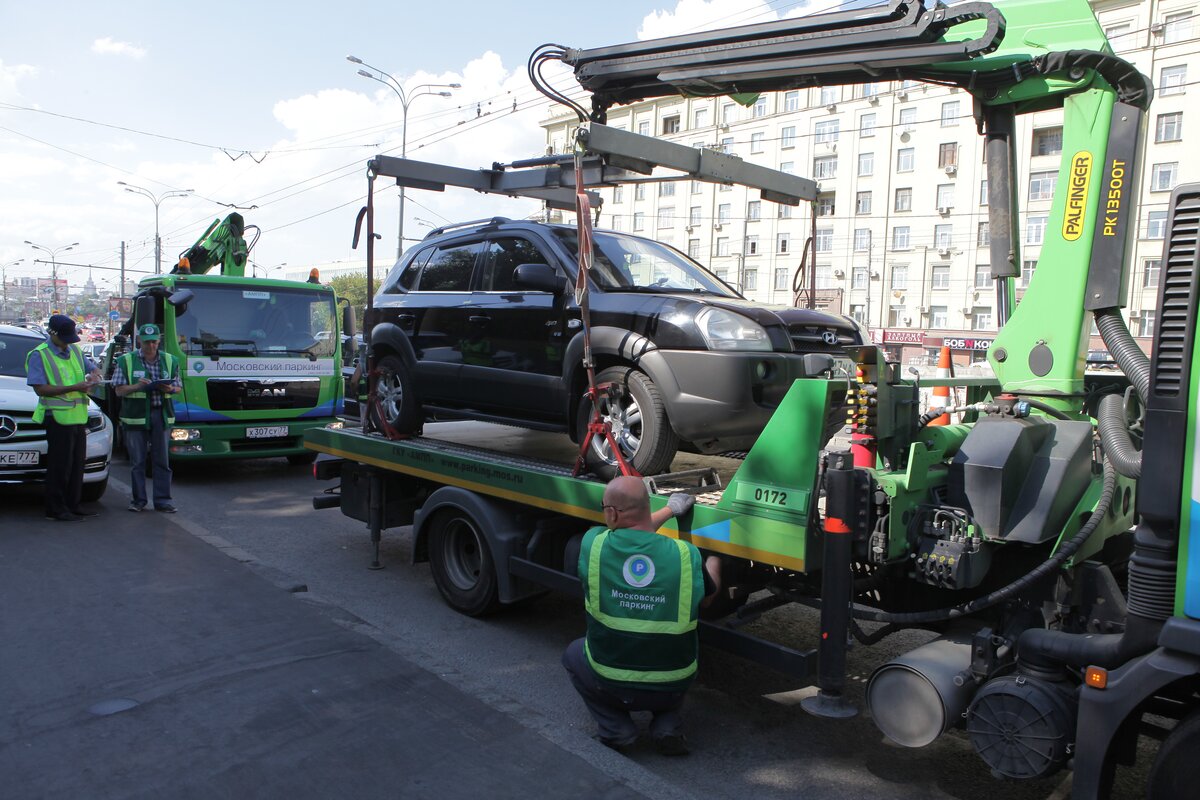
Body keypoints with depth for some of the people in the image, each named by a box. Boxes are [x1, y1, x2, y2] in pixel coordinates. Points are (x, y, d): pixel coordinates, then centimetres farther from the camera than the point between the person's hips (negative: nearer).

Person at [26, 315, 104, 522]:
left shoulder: (75, 351, 14)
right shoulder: (39, 355, -6)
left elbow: (93, 367, 28)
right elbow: (40, 388, -13)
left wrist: (94, 375, 3)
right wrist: (74, 388, -19)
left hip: (79, 416, 7)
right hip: (58, 417, -7)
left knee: (77, 464, 10)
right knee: (60, 466, -5)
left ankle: (73, 505, 18)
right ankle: (56, 510, 2)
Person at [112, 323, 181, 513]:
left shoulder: (170, 360, 12)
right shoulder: (126, 361, 5)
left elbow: (178, 387, 15)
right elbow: (119, 390, 2)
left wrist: (169, 389, -8)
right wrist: (137, 386, -16)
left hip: (161, 415, 1)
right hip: (135, 416, -1)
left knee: (162, 460, 2)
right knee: (137, 460, 4)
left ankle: (162, 500, 6)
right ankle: (138, 499, 13)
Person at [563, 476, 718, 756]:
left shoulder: (594, 544, -14)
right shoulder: (686, 554, -15)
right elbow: (710, 591, 8)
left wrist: (671, 509, 21)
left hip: (610, 686, -1)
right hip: (671, 689, 1)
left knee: (573, 654, 31)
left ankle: (616, 730, 13)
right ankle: (667, 726, 14)